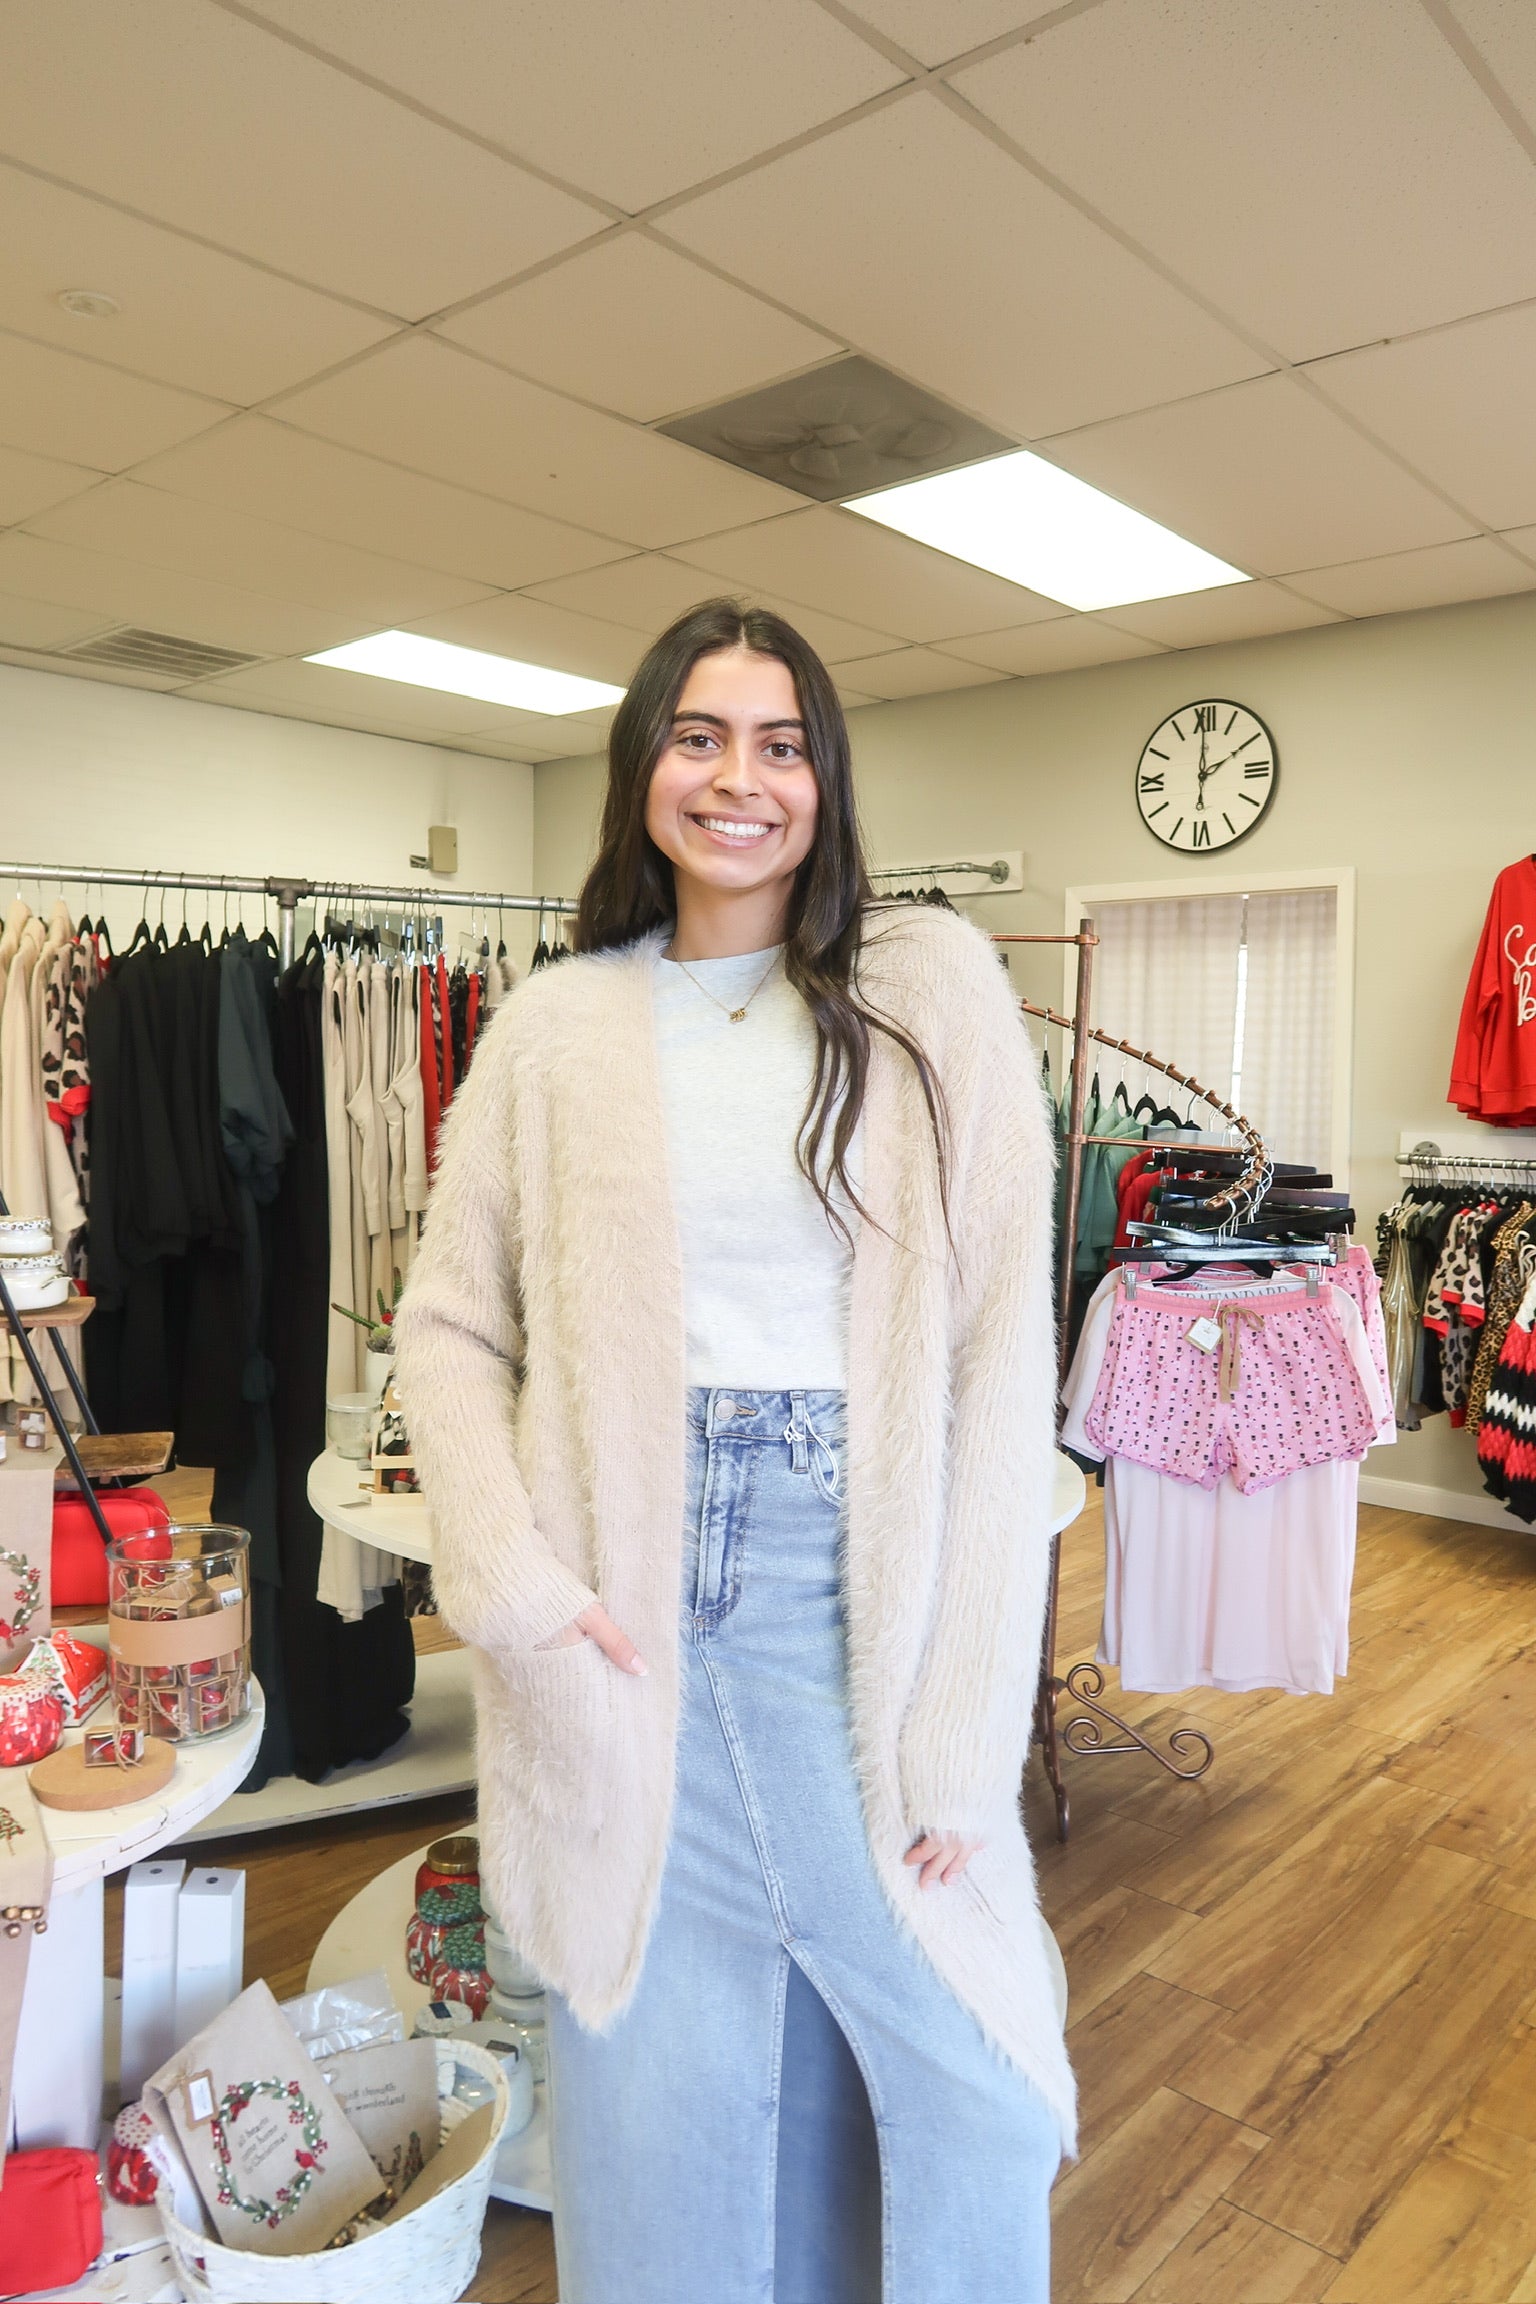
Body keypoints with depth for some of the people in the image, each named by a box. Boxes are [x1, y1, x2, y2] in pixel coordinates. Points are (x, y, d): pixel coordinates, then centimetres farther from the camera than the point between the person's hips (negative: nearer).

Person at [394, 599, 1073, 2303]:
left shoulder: (930, 986, -1)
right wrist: (507, 1575, -10)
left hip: (862, 1588, -1)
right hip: (624, 1609, 1)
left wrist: (964, 1723, -8)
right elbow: (452, 1324, 6)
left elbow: (1001, 1345, -5)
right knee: (654, 2104, 15)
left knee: (959, 2088, 9)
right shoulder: (558, 1023, 4)